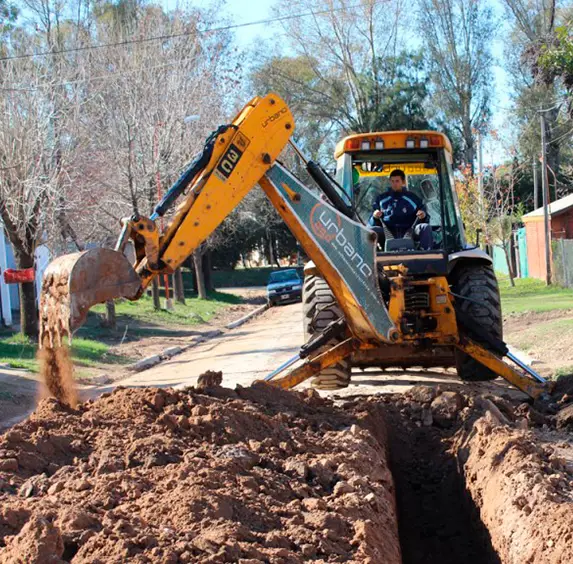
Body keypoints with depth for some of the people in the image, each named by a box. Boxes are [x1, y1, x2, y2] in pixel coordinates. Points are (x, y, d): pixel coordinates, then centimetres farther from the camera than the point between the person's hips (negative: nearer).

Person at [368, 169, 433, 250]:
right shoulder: (381, 199, 15)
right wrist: (375, 217, -10)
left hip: (408, 232, 0)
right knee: (372, 230, -29)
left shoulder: (413, 198, 14)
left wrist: (423, 216, -10)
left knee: (426, 227, -27)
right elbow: (371, 224, 14)